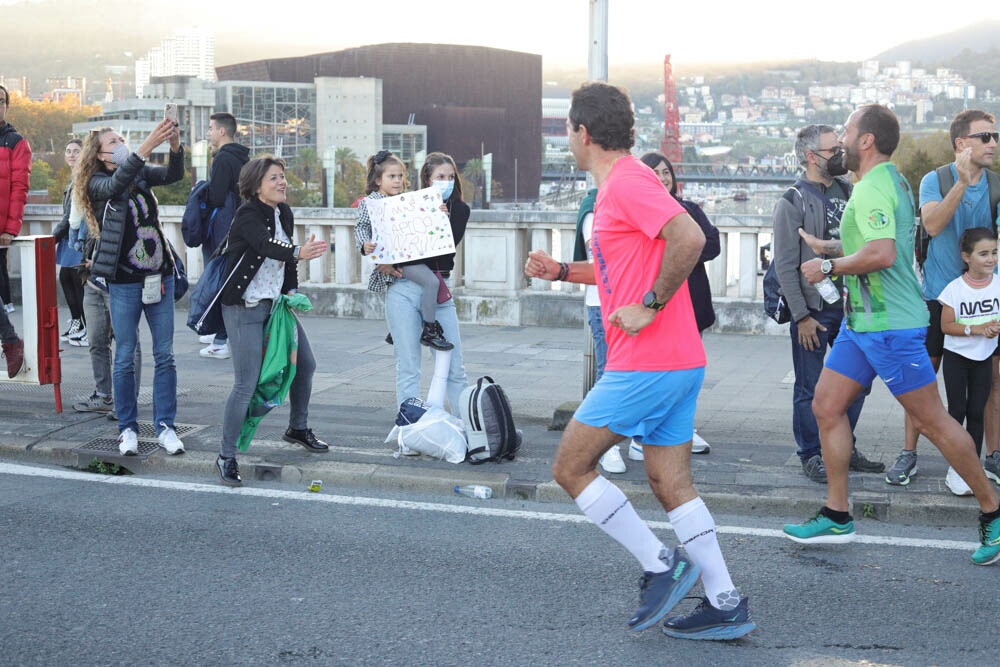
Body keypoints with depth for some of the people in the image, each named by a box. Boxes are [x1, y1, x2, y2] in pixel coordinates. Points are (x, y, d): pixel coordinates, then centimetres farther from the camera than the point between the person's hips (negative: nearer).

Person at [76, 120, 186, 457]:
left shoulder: (141, 174, 9)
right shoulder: (98, 184, -5)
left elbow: (173, 175, -4)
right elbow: (117, 183, -26)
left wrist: (175, 144, -23)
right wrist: (148, 146, -37)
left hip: (159, 276, 4)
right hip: (124, 282, -4)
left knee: (165, 355, 3)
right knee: (125, 358, 2)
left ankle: (165, 426, 9)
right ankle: (127, 429, 13)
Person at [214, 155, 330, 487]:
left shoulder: (284, 213, 7)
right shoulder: (248, 215, -17)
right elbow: (266, 245, -34)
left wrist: (291, 290, 6)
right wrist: (298, 253, -45)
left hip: (275, 303, 8)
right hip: (244, 308, -8)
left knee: (305, 364, 15)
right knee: (246, 384, -13)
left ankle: (298, 428, 36)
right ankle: (226, 456, -3)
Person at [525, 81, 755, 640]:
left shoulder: (627, 182, -13)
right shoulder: (618, 184, 18)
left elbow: (689, 238, -27)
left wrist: (650, 305, -20)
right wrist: (561, 271, 23)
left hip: (647, 365, -10)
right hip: (676, 363, 10)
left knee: (571, 468, 0)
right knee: (672, 484, 11)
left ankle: (660, 565, 3)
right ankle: (726, 604, 11)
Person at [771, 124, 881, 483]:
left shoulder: (848, 190, 10)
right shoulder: (792, 202, -7)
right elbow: (785, 265, -10)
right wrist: (801, 315, -13)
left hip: (850, 305, 6)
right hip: (813, 309, -6)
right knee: (810, 388, 2)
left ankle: (844, 449, 26)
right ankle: (811, 456, 13)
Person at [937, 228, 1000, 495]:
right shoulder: (955, 288, -14)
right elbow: (946, 325, -13)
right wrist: (977, 329, -25)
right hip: (956, 357, -3)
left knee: (977, 413, 6)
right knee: (957, 411, 1)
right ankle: (954, 471, 6)